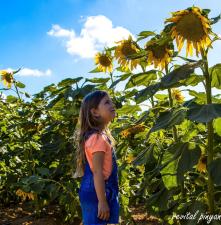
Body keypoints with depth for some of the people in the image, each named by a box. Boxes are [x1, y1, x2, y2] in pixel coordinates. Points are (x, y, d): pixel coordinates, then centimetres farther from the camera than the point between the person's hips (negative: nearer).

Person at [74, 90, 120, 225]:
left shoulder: (102, 135, 11)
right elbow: (97, 172, -23)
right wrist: (102, 201, -22)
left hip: (104, 192, 10)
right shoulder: (97, 138, -20)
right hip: (96, 195, -10)